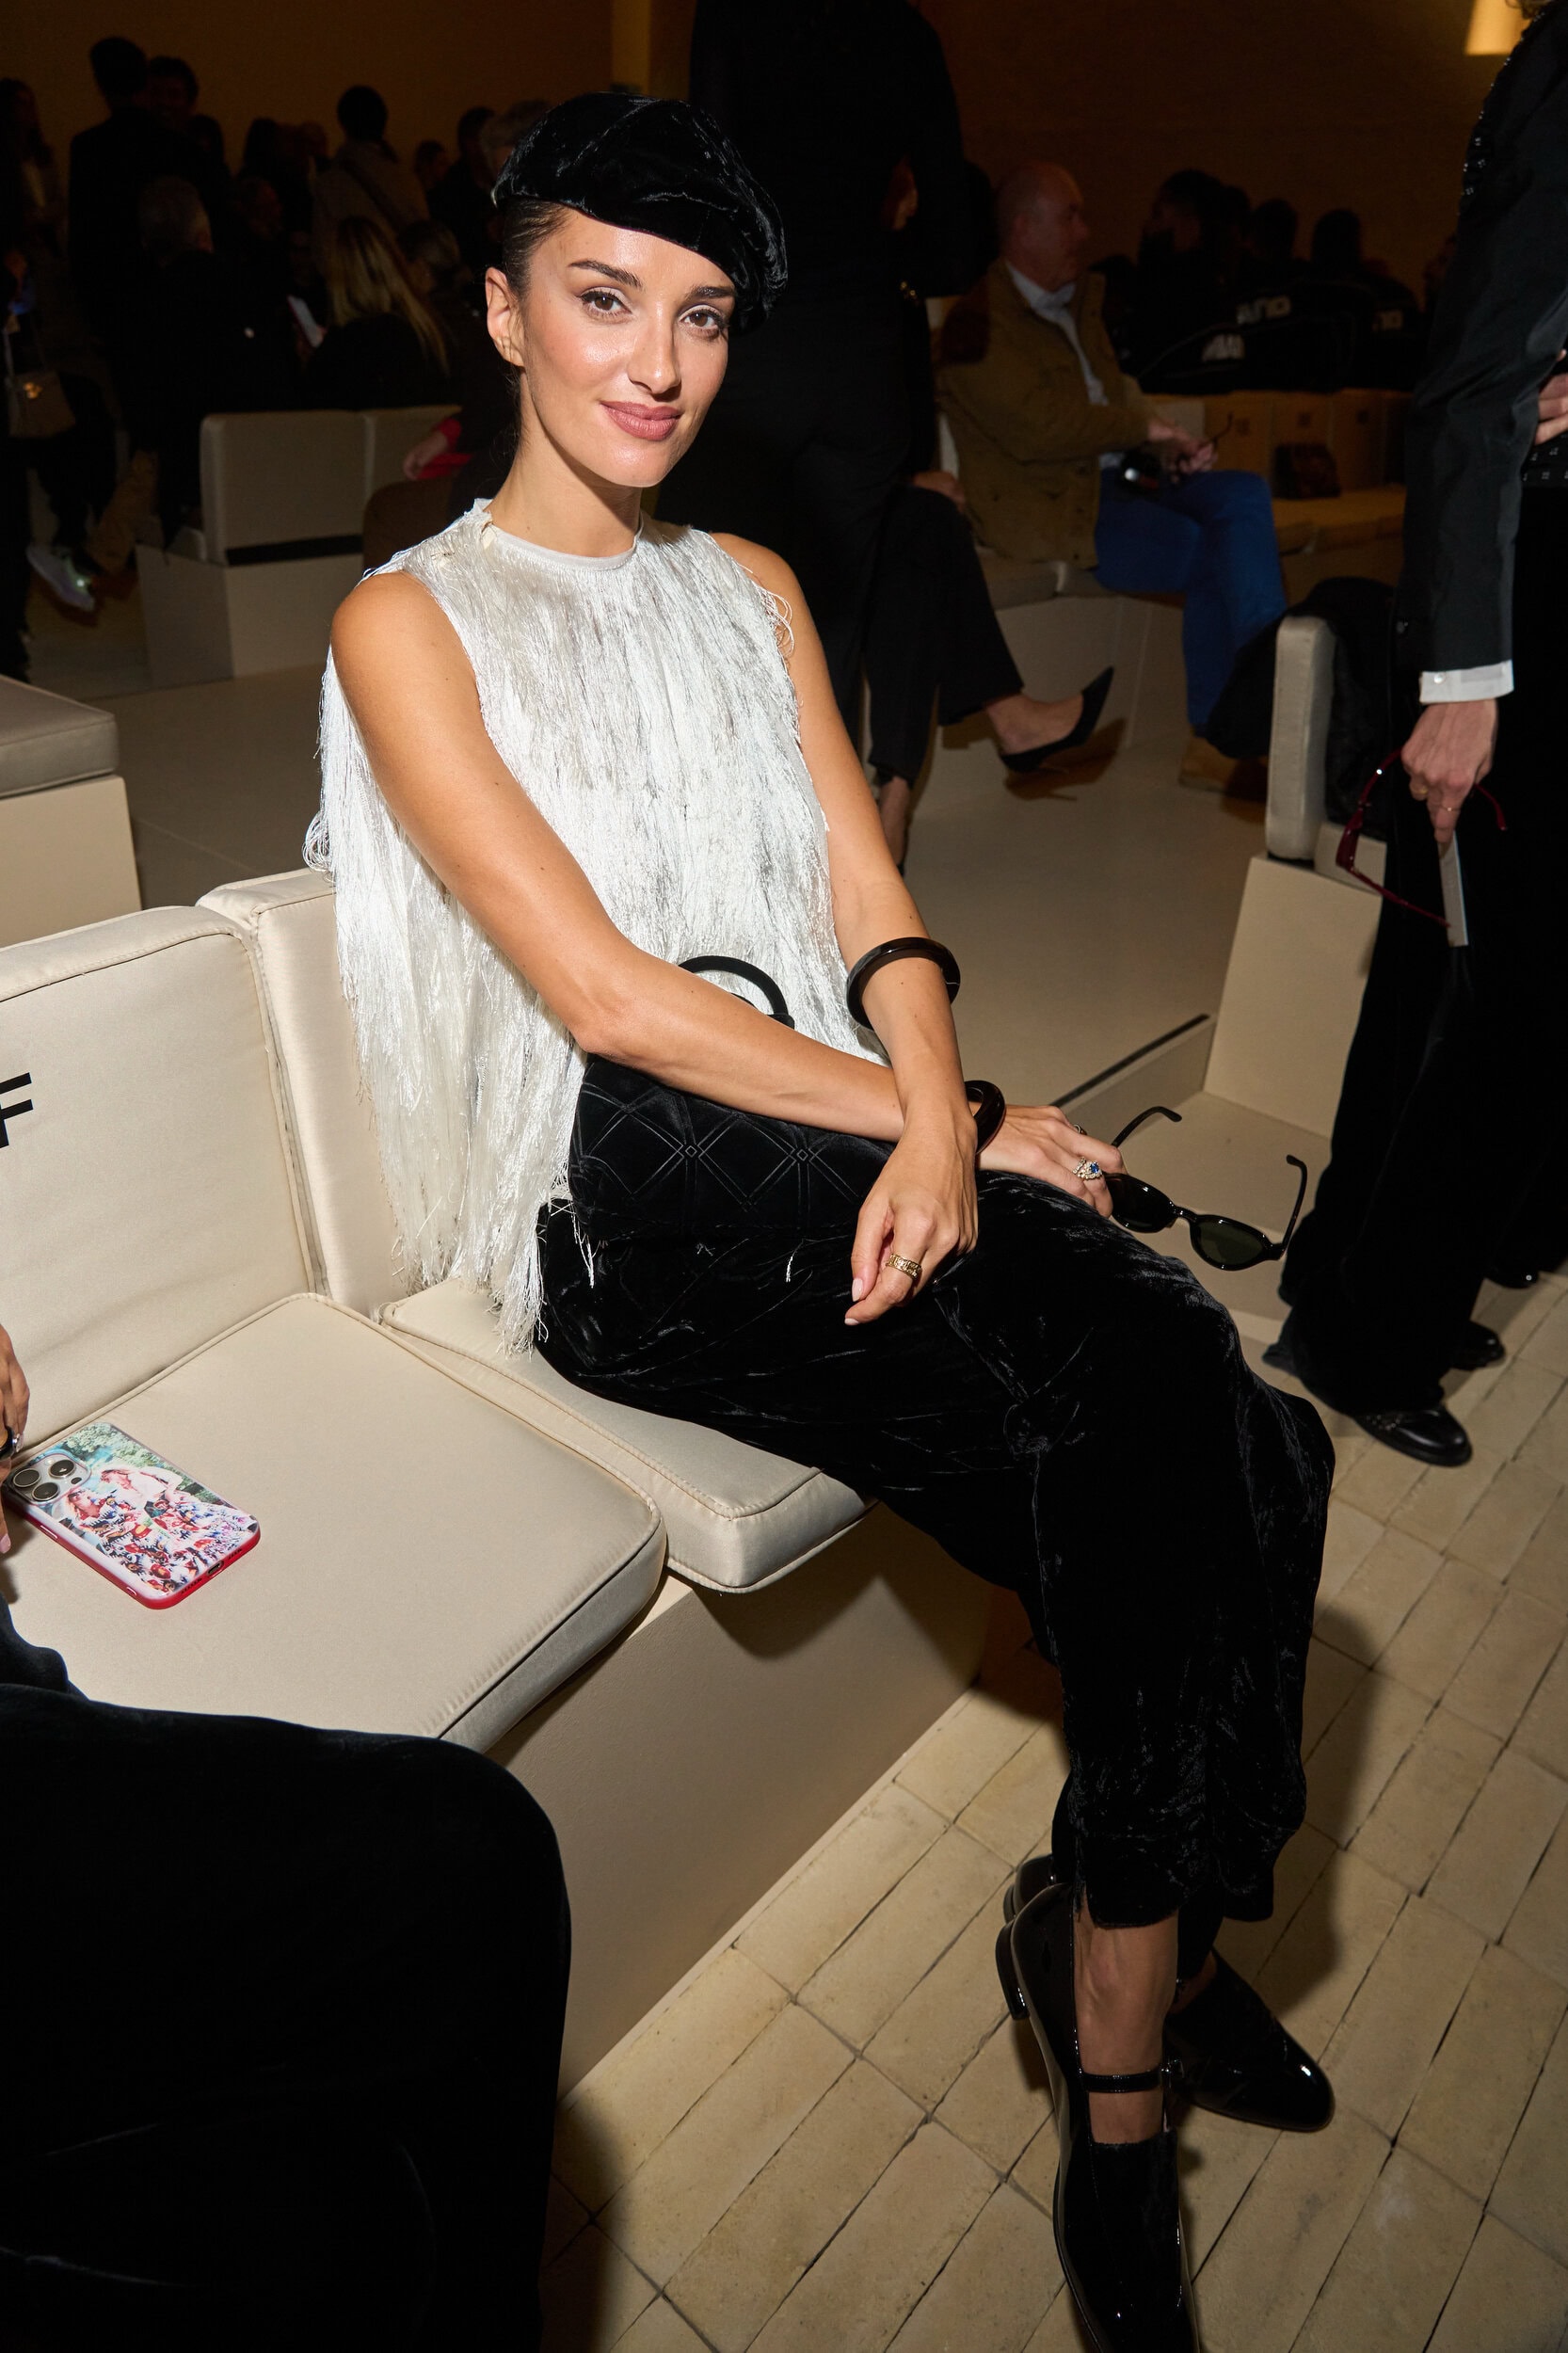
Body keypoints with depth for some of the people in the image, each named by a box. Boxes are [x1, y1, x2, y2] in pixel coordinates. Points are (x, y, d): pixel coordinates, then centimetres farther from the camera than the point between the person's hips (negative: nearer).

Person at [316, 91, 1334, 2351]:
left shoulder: (754, 588, 21)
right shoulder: (411, 622, 3)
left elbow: (879, 914, 9)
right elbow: (606, 997, -10)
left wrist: (936, 1128, -12)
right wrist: (955, 1125, -11)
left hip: (840, 1131, 6)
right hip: (622, 1195, -5)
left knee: (1197, 1455, -19)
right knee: (1194, 1439, -24)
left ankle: (1122, 1908, 7)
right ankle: (1128, 2078, -2)